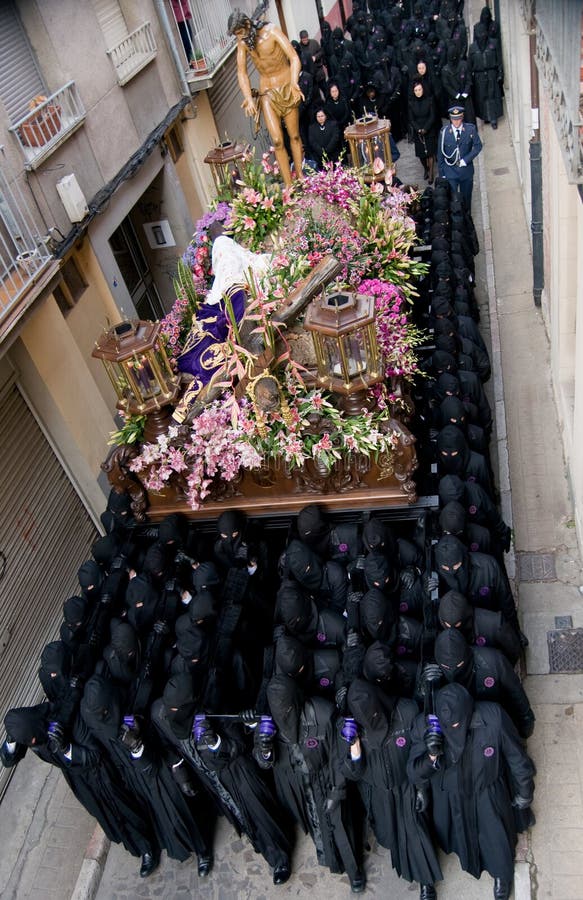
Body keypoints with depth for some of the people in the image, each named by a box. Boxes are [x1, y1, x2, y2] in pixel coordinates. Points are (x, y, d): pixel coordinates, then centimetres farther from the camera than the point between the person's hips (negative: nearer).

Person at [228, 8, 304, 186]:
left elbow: (294, 58, -22)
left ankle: (300, 176, 20)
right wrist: (249, 99, -19)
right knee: (277, 140, -8)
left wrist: (294, 84, -38)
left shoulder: (271, 31, -15)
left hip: (287, 87, -2)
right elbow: (242, 72, -3)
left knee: (294, 136, 5)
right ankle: (289, 185, -3)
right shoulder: (242, 42, -5)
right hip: (267, 92, 2)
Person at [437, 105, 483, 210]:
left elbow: (478, 146, -3)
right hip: (450, 171, -2)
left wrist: (466, 160, -16)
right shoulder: (444, 131, -11)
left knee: (466, 197, 16)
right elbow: (440, 153, -3)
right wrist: (441, 173, -1)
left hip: (466, 169, 2)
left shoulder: (470, 129, -9)